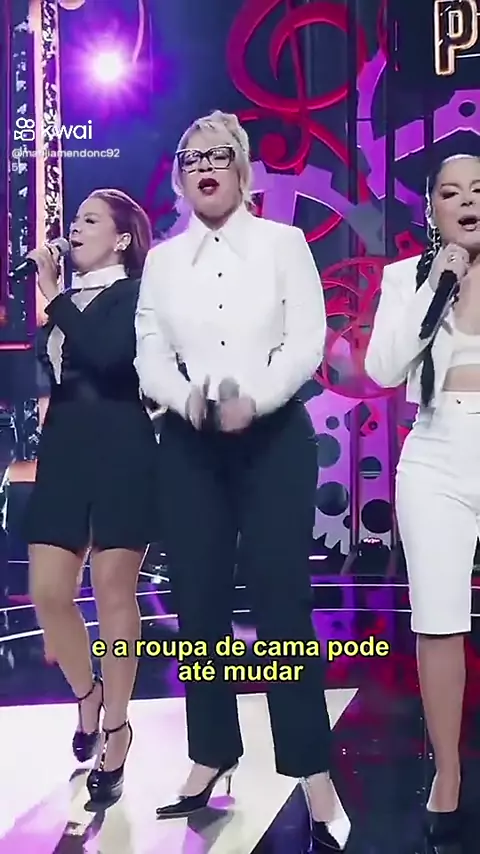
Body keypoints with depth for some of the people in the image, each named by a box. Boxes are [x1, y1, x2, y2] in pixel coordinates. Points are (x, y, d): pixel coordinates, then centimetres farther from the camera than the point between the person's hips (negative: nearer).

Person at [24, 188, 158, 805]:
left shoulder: (136, 293, 0)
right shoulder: (67, 294, 16)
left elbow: (107, 355, -20)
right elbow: (45, 370, 13)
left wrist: (55, 298, -14)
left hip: (121, 453, -5)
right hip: (63, 451, 6)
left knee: (113, 592, 1)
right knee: (48, 593, 3)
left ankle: (116, 731, 14)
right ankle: (86, 694, 30)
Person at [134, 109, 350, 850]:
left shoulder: (284, 242, 5)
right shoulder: (163, 260, 12)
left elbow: (308, 340, -4)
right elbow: (150, 355, 3)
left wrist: (253, 399, -19)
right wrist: (187, 399, -17)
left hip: (274, 436, -3)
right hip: (189, 443, 3)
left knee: (281, 599, -7)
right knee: (199, 602, 5)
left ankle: (314, 774, -1)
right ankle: (212, 755, 19)